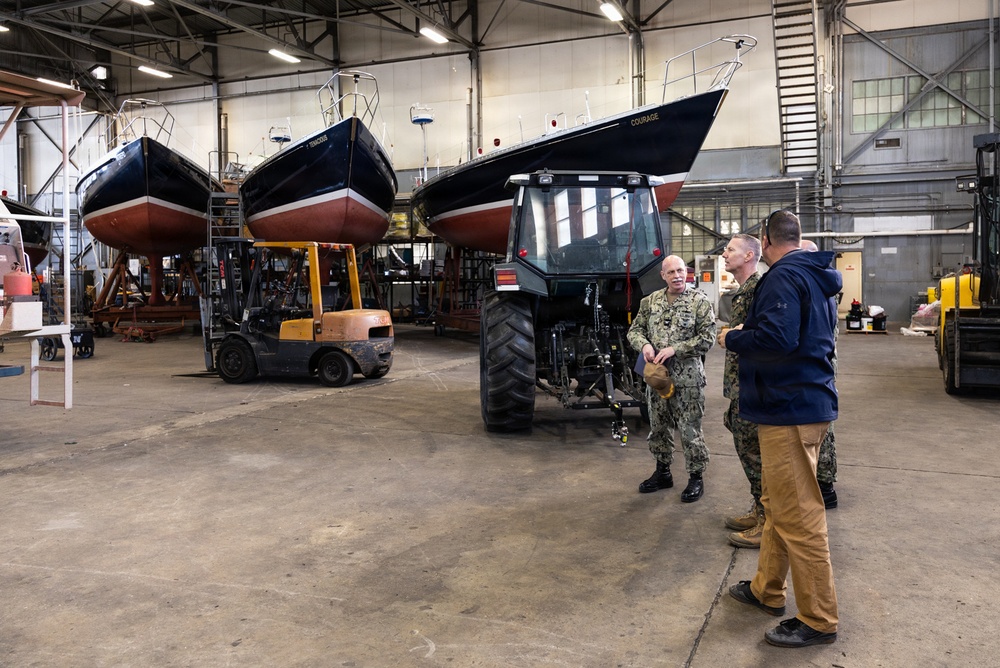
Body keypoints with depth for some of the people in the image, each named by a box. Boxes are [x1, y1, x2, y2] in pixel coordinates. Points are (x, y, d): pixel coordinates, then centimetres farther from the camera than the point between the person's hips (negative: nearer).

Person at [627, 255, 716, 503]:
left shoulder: (700, 301, -5)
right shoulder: (650, 301, 8)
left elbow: (707, 338, -10)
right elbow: (635, 330, 11)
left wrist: (675, 349, -18)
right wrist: (644, 344, -11)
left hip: (688, 378, -5)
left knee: (690, 430, 1)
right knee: (658, 427, 14)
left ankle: (696, 477, 16)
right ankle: (662, 472, 30)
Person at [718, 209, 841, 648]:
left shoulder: (784, 277, -16)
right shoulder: (817, 278, 16)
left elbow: (776, 338, -28)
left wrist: (732, 339, -11)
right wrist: (748, 332, 20)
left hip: (789, 410, -11)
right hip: (808, 401, 11)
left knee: (798, 516, -3)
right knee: (777, 505, 20)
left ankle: (819, 620, 8)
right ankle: (767, 591, 33)